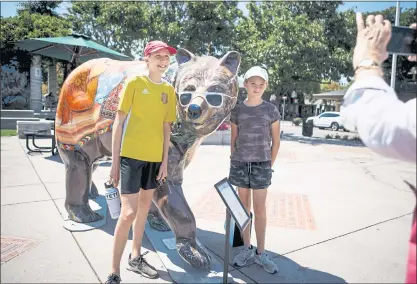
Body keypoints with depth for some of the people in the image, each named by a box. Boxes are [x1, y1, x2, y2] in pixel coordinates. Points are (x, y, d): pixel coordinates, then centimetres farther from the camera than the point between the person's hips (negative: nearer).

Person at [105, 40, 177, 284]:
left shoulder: (169, 90, 9)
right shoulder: (134, 83, -4)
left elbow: (166, 127, 11)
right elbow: (119, 121, -6)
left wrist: (165, 160, 6)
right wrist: (115, 160, -9)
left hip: (154, 157, 6)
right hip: (131, 154, -5)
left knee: (145, 207, 16)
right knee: (129, 212, -9)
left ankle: (136, 258, 34)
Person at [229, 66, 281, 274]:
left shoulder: (271, 110, -1)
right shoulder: (237, 110, 2)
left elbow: (275, 141, 4)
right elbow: (233, 140, 8)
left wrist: (269, 165, 1)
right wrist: (234, 162, 4)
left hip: (261, 165, -1)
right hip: (240, 164, 2)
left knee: (260, 209, 5)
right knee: (244, 207, 11)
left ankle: (260, 252, 18)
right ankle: (247, 248, 24)